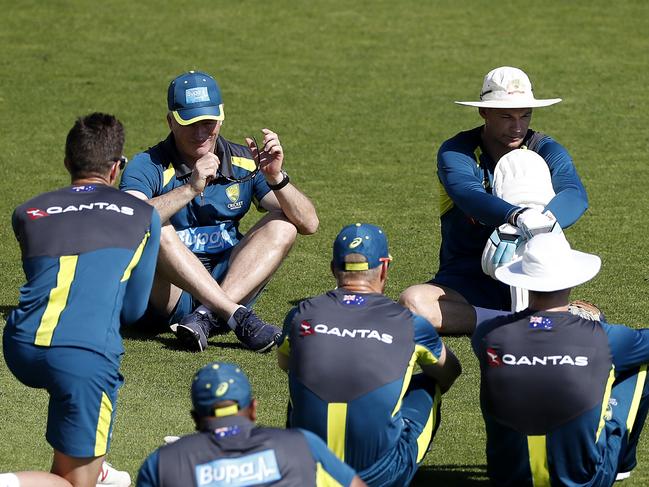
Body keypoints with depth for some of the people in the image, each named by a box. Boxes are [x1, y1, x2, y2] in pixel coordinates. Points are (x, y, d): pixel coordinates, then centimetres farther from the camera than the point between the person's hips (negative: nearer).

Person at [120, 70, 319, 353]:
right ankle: (238, 318, -38)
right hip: (167, 294, -4)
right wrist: (191, 189, -32)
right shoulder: (149, 167, -5)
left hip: (228, 282, 4)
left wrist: (276, 178, -19)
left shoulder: (245, 163, 5)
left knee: (282, 225, -14)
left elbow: (308, 224, -3)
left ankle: (207, 318, -32)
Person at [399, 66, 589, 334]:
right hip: (467, 280, 1)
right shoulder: (455, 152, -7)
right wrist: (516, 216, -51)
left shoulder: (546, 151, 0)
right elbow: (470, 196, -29)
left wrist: (547, 218, -45)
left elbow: (575, 194, -21)